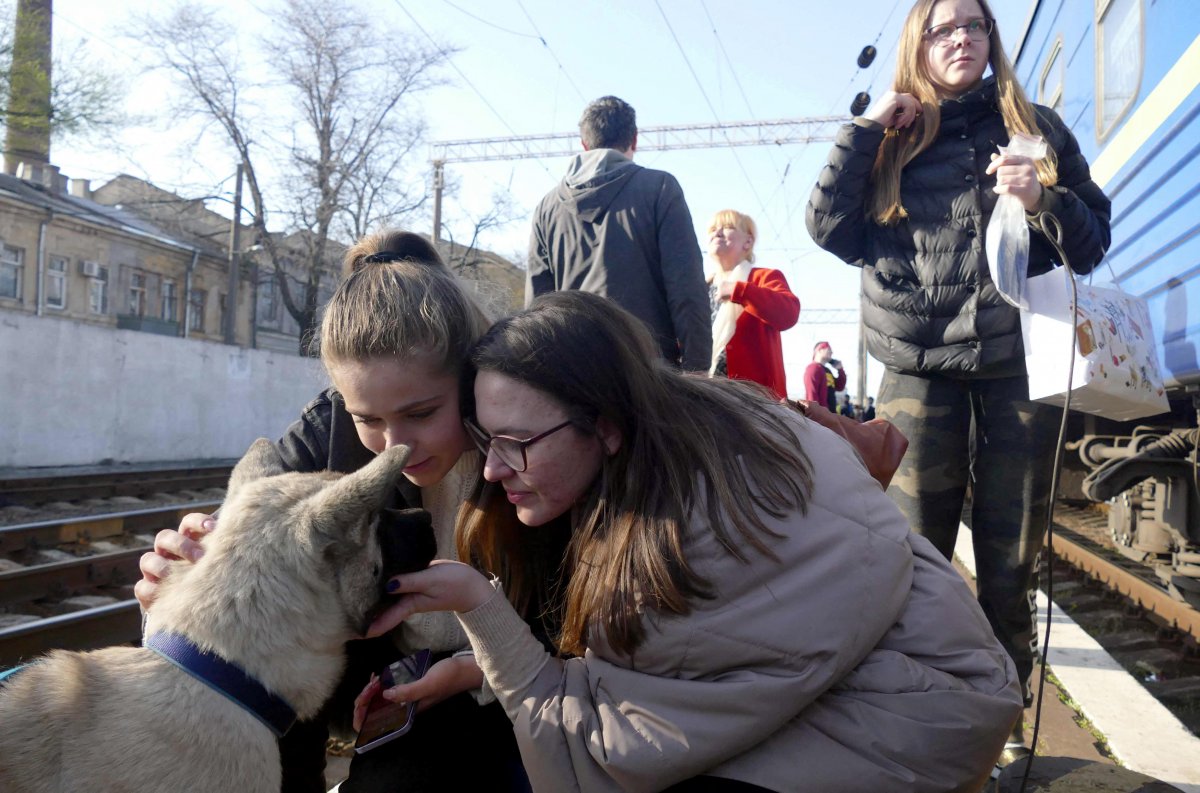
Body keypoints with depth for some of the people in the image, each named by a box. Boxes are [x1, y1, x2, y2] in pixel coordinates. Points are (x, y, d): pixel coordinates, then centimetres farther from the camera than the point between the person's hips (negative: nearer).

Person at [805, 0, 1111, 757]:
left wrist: (1044, 198, -10)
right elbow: (829, 228, 0)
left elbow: (1094, 241, 10)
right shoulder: (893, 139, 12)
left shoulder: (1036, 126, 12)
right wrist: (867, 127, -2)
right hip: (919, 368, 0)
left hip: (1019, 362, 1)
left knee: (1011, 562, 5)